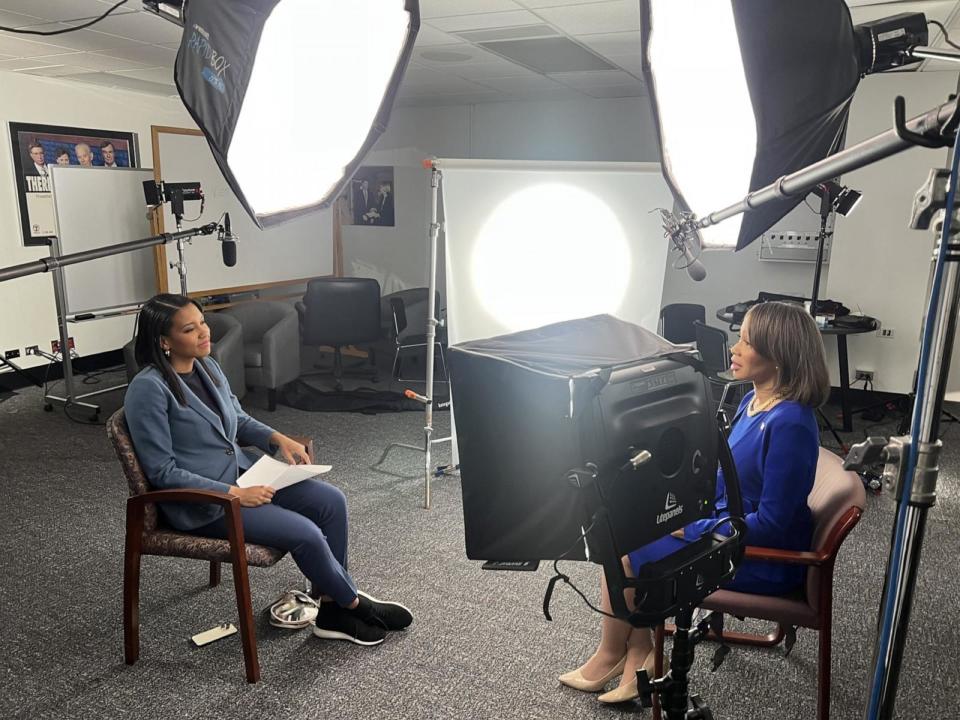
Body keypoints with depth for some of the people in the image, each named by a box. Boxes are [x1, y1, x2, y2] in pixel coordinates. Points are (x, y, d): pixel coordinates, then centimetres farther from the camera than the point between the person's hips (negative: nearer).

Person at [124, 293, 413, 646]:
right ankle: (354, 604, 7)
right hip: (200, 502, -8)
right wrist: (235, 495, -21)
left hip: (241, 473, 8)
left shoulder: (207, 366, 5)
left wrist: (278, 438, -1)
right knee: (306, 534, -21)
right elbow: (163, 472, -19)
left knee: (331, 501, -9)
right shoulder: (148, 388, -19)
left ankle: (333, 610, 2)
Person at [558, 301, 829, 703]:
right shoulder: (752, 401, 2)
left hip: (763, 560, -9)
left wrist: (689, 529, -18)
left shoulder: (789, 425, -27)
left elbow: (771, 523, -25)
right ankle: (640, 655, 11)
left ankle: (610, 656, 19)